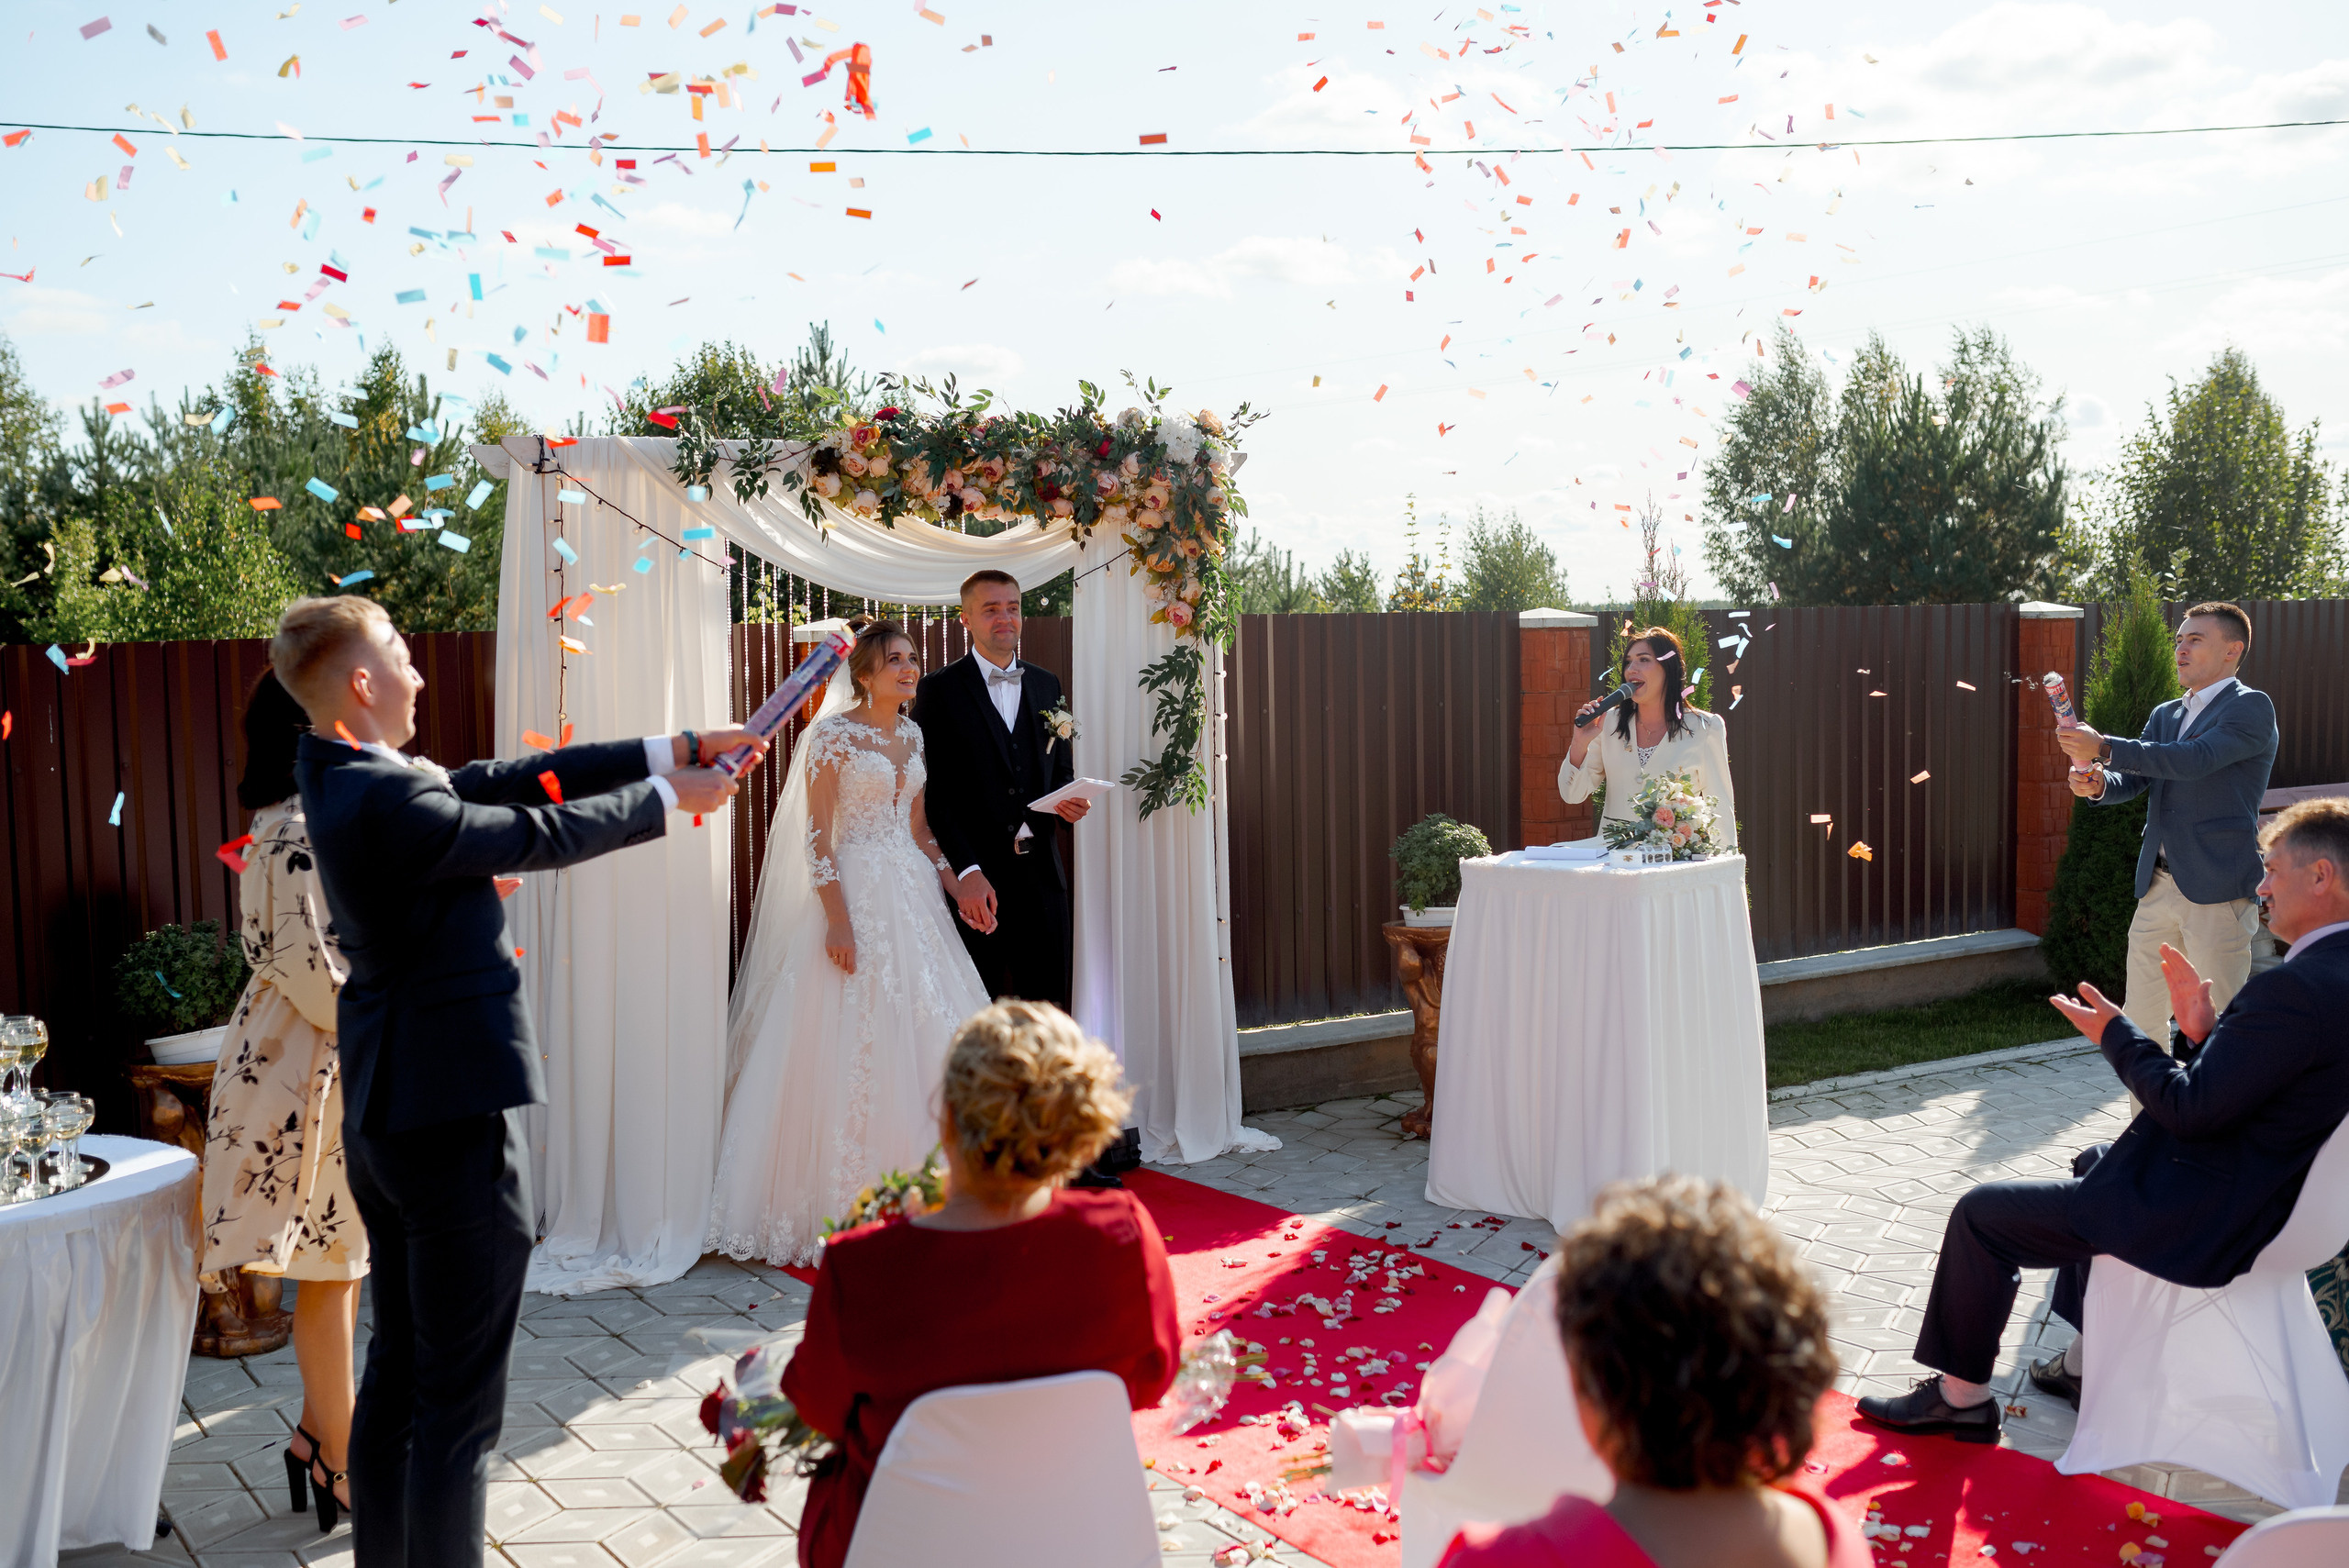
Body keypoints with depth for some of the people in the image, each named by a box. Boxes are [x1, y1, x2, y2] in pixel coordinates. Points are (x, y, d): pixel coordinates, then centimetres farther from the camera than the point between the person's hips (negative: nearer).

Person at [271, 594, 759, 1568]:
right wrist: (671, 796, 3)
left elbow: (499, 782, 6)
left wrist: (669, 750, 6)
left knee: (398, 1368, 20)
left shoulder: (341, 775, 7)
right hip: (455, 1111, -10)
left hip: (383, 1111, 10)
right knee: (460, 1396, -1)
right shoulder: (387, 800, -22)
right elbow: (543, 837, -13)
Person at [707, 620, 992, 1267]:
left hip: (914, 897, 7)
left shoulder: (913, 735, 12)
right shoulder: (833, 735, -7)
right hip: (856, 897, -7)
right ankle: (847, 1204, 5)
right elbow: (816, 836, -11)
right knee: (853, 1046, -4)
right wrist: (839, 920, -18)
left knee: (930, 1036, 7)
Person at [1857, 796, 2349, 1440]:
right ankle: (2091, 1361, 40)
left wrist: (2115, 1034, -11)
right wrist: (2204, 1030, 0)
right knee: (2095, 1164, 36)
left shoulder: (2297, 988, -27)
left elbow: (2191, 1110, -24)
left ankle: (1961, 1395, 14)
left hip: (2202, 1221, -11)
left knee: (1981, 1215, 0)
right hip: (2260, 1194, 11)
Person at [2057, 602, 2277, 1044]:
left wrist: (2104, 748, -24)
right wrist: (2098, 784, -12)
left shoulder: (2251, 708, -6)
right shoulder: (2165, 715, 18)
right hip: (2158, 887, 7)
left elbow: (2194, 759, -20)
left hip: (2216, 890, -7)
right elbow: (2133, 781, 12)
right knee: (2139, 1021, 11)